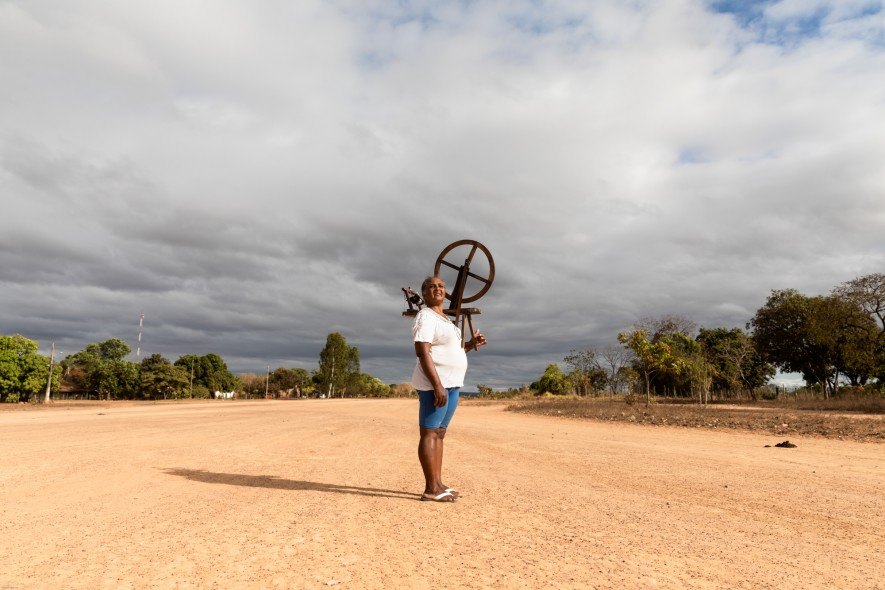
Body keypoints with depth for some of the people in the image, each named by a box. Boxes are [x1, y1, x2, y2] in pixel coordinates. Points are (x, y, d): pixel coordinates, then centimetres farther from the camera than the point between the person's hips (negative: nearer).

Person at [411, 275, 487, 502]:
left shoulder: (445, 320, 21)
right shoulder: (425, 317, -9)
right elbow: (422, 352, -20)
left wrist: (471, 344, 12)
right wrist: (437, 385, -27)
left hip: (451, 383, 10)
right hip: (434, 383, -10)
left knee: (439, 433, 10)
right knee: (429, 433, -8)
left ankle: (438, 484, 15)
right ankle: (431, 489, -6)